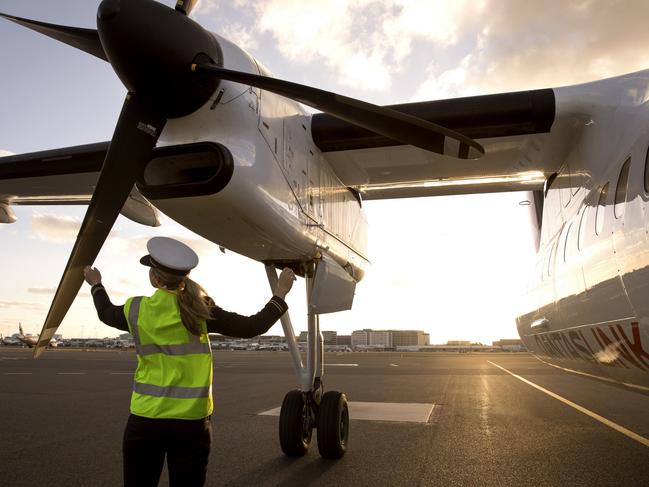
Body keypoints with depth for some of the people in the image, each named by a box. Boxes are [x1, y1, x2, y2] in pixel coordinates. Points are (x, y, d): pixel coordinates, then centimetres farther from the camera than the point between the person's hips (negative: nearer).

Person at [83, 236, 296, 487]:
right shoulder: (200, 310, -9)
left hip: (145, 418, 1)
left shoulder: (136, 309, -4)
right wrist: (281, 292, 5)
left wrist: (96, 284, 38)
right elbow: (252, 327, -5)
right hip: (192, 421, 0)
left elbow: (106, 313, 19)